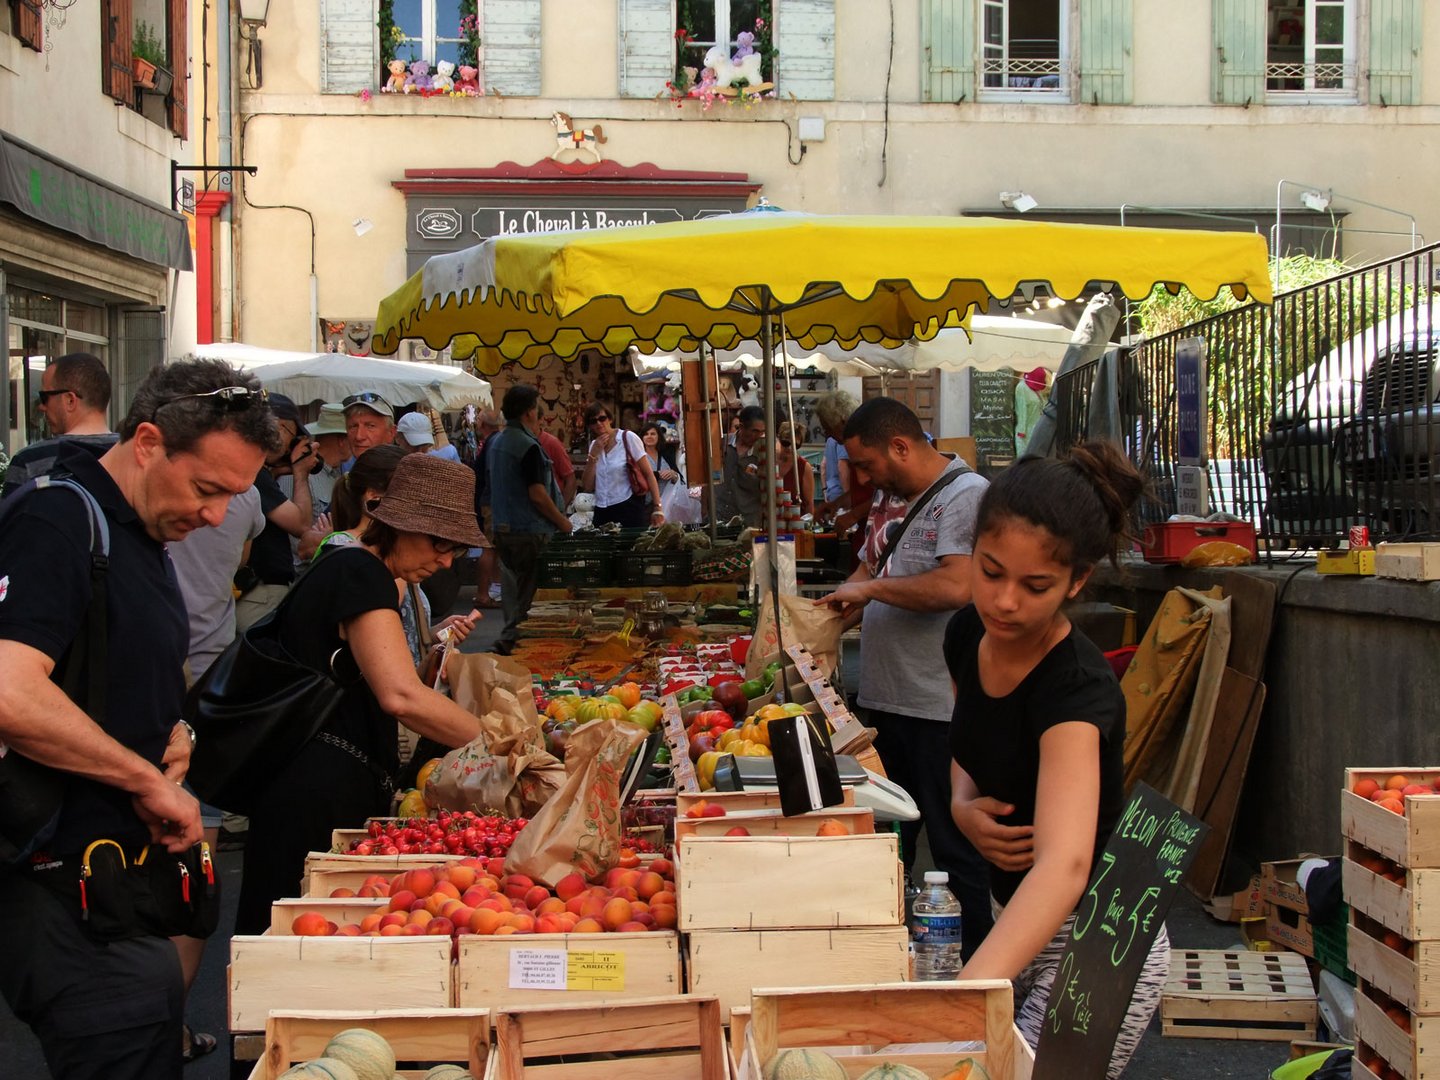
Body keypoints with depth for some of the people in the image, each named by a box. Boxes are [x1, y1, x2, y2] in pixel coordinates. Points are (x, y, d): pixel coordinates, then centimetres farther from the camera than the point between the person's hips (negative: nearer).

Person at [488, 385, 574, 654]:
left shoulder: (494, 442, 8)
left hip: (502, 528, 8)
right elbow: (537, 494, -20)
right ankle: (511, 639, 2)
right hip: (529, 531, -8)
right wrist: (562, 522, -9)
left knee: (512, 586, 16)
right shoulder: (528, 446, -18)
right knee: (527, 592, 0)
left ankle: (509, 637, 23)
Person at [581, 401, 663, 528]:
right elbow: (588, 487, 4)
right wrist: (594, 453, -5)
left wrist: (657, 508, -13)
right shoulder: (594, 445, 11)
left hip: (629, 509, -4)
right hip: (602, 513, 4)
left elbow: (649, 474, -5)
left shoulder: (628, 438, -3)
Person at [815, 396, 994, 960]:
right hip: (884, 699, 9)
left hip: (940, 707, -9)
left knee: (958, 849, 0)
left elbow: (955, 587, -27)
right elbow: (868, 568, 25)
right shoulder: (890, 497, 15)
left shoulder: (966, 495, -14)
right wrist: (828, 613, 7)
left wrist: (873, 588, -15)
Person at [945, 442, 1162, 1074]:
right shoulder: (967, 633, -7)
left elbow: (1064, 864, -45)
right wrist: (963, 805, -10)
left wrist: (965, 991, -59)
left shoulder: (1078, 689, -29)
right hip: (1020, 924, 8)